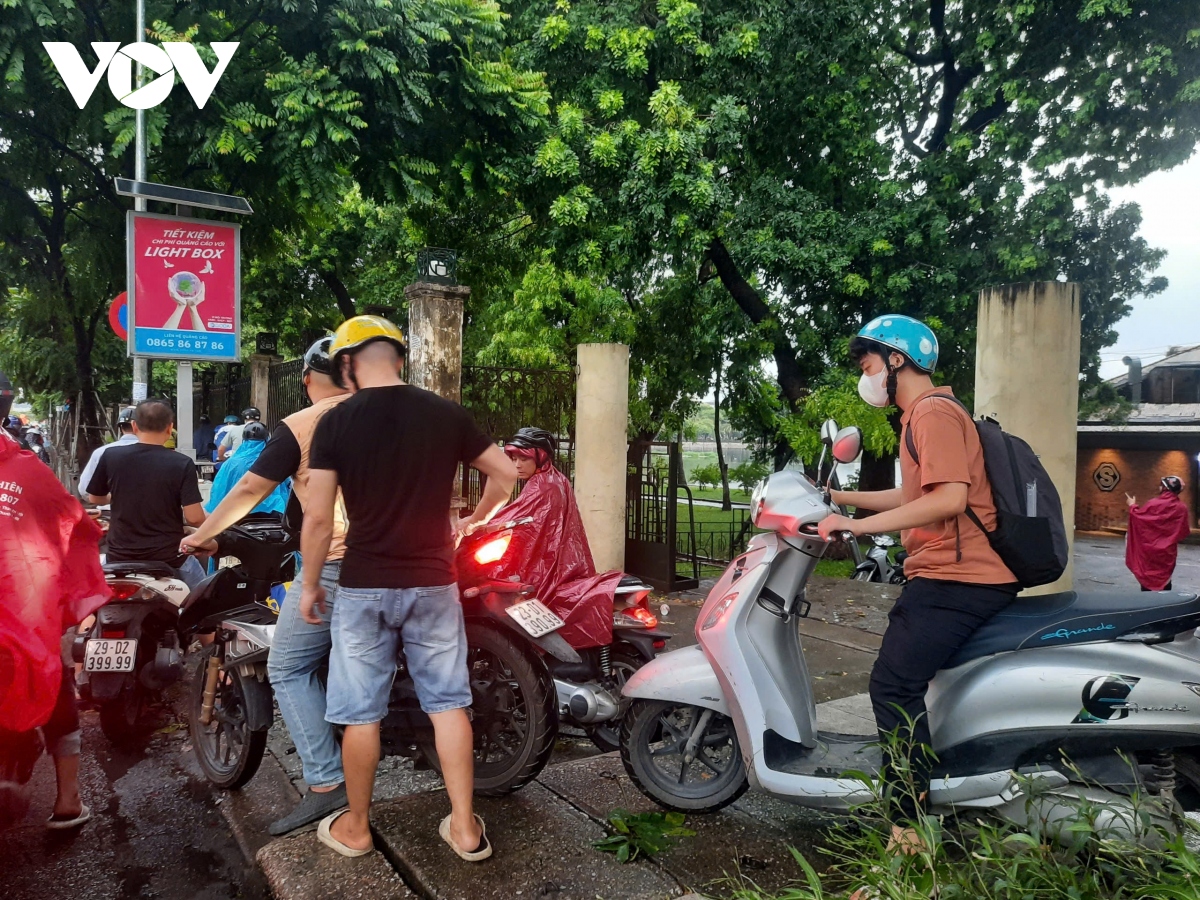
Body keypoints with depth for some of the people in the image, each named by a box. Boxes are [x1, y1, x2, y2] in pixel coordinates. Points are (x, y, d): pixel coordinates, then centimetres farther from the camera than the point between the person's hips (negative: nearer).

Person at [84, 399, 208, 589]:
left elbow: (95, 498, 11)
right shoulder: (182, 464, -14)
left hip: (120, 558, 3)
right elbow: (194, 518, -17)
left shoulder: (110, 457, -5)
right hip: (169, 558, -2)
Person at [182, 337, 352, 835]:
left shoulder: (299, 427, -7)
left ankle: (325, 783, -1)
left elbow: (249, 488, -3)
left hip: (331, 562, -6)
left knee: (289, 669, 5)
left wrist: (201, 535, 11)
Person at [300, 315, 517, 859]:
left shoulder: (336, 422, -8)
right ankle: (464, 828, 19)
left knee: (361, 712, 12)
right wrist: (473, 521, 19)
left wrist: (310, 584, 4)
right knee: (447, 702, 12)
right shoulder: (446, 414, -1)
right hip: (433, 584, 2)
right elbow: (505, 475, 4)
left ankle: (355, 828, 28)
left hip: (364, 588, -2)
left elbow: (318, 518, -9)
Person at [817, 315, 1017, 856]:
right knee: (900, 683, 21)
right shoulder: (922, 414, 21)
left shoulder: (934, 411, -12)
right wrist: (839, 498, 25)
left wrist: (860, 524, -24)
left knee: (894, 685, -18)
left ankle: (910, 828, -11)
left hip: (956, 580, -11)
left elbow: (949, 498, -25)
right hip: (946, 575, 11)